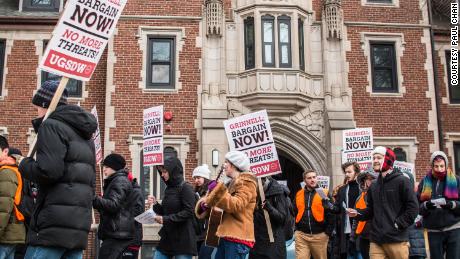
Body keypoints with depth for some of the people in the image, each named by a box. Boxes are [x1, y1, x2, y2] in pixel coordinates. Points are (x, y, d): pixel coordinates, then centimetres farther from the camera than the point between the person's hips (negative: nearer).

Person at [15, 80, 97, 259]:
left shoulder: (52, 125, -3)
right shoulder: (84, 136, 24)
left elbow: (48, 171, -17)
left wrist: (24, 164, 1)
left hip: (55, 223, -8)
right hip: (80, 224, 8)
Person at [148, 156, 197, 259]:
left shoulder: (186, 188, -10)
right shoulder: (168, 189, 12)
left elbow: (188, 212, -19)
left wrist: (166, 219, -20)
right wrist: (155, 204, 0)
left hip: (183, 239, -8)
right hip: (167, 236, 8)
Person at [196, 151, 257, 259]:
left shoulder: (246, 182, -7)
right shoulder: (231, 182, 21)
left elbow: (237, 205, -21)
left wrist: (218, 189, -23)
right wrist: (207, 203, 5)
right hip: (226, 236, 9)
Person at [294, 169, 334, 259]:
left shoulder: (324, 193, 0)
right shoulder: (299, 194, 8)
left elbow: (331, 214, -2)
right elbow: (295, 213, 17)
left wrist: (328, 232, -6)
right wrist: (296, 229, 9)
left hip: (319, 235, -2)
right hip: (301, 235, 2)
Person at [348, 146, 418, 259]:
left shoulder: (402, 181, -3)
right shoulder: (374, 186, 17)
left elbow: (413, 207, -8)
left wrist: (399, 224, -13)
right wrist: (358, 213, 2)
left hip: (397, 240, -5)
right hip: (376, 240, 5)